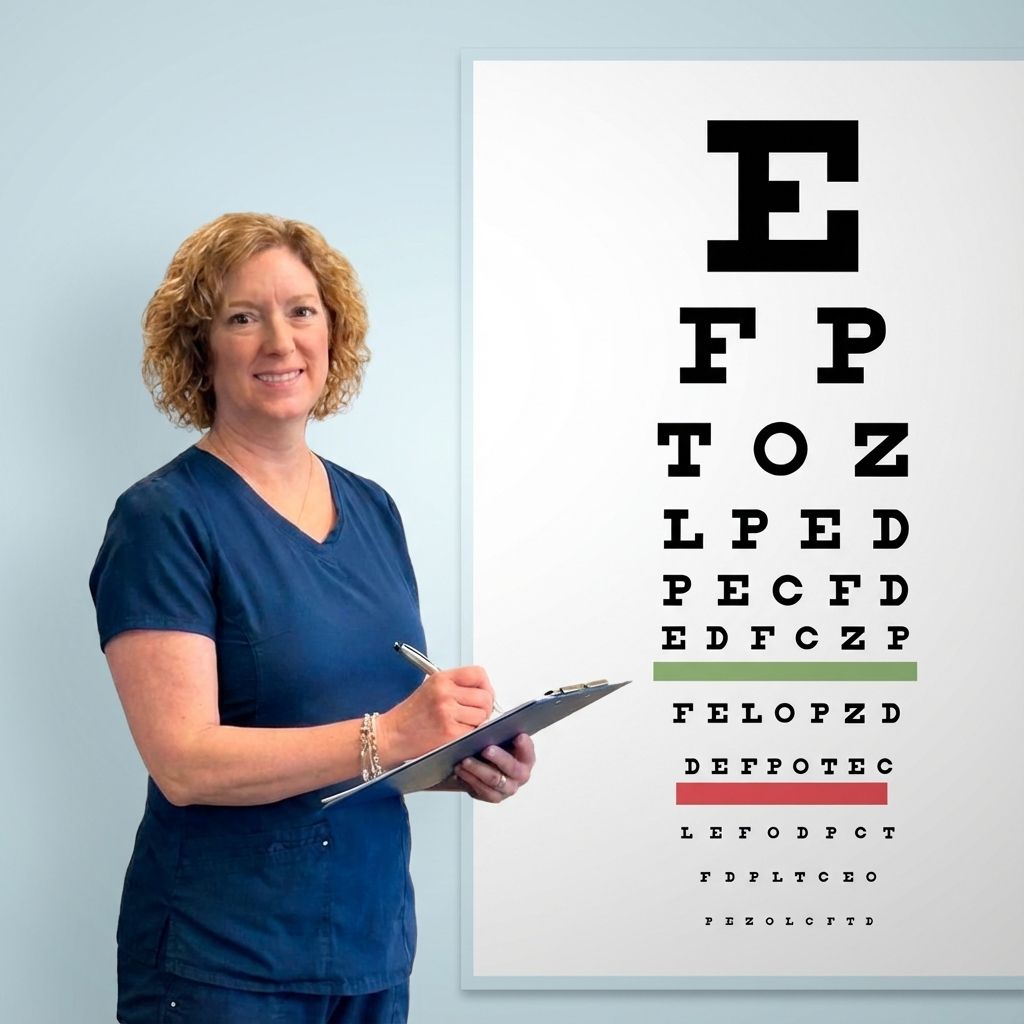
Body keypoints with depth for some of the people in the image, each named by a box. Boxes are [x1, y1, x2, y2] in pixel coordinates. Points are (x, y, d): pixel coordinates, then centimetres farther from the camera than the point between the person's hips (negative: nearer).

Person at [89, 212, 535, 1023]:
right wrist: (384, 737, -26)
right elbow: (184, 762, -19)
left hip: (374, 944, 6)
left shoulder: (372, 510, 9)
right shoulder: (162, 520, -10)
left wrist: (467, 762, -4)